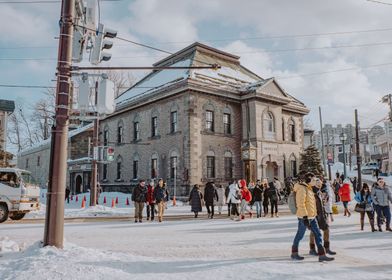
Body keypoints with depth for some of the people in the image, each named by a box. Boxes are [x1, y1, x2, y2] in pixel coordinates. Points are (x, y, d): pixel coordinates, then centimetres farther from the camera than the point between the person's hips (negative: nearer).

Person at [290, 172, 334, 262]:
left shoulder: (309, 188, 14)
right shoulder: (302, 188, -16)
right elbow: (301, 204, -22)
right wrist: (305, 217, -25)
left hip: (312, 216, 9)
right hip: (304, 217, -9)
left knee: (318, 234, 4)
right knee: (300, 235, 5)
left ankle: (322, 255, 7)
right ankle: (294, 254, 21)